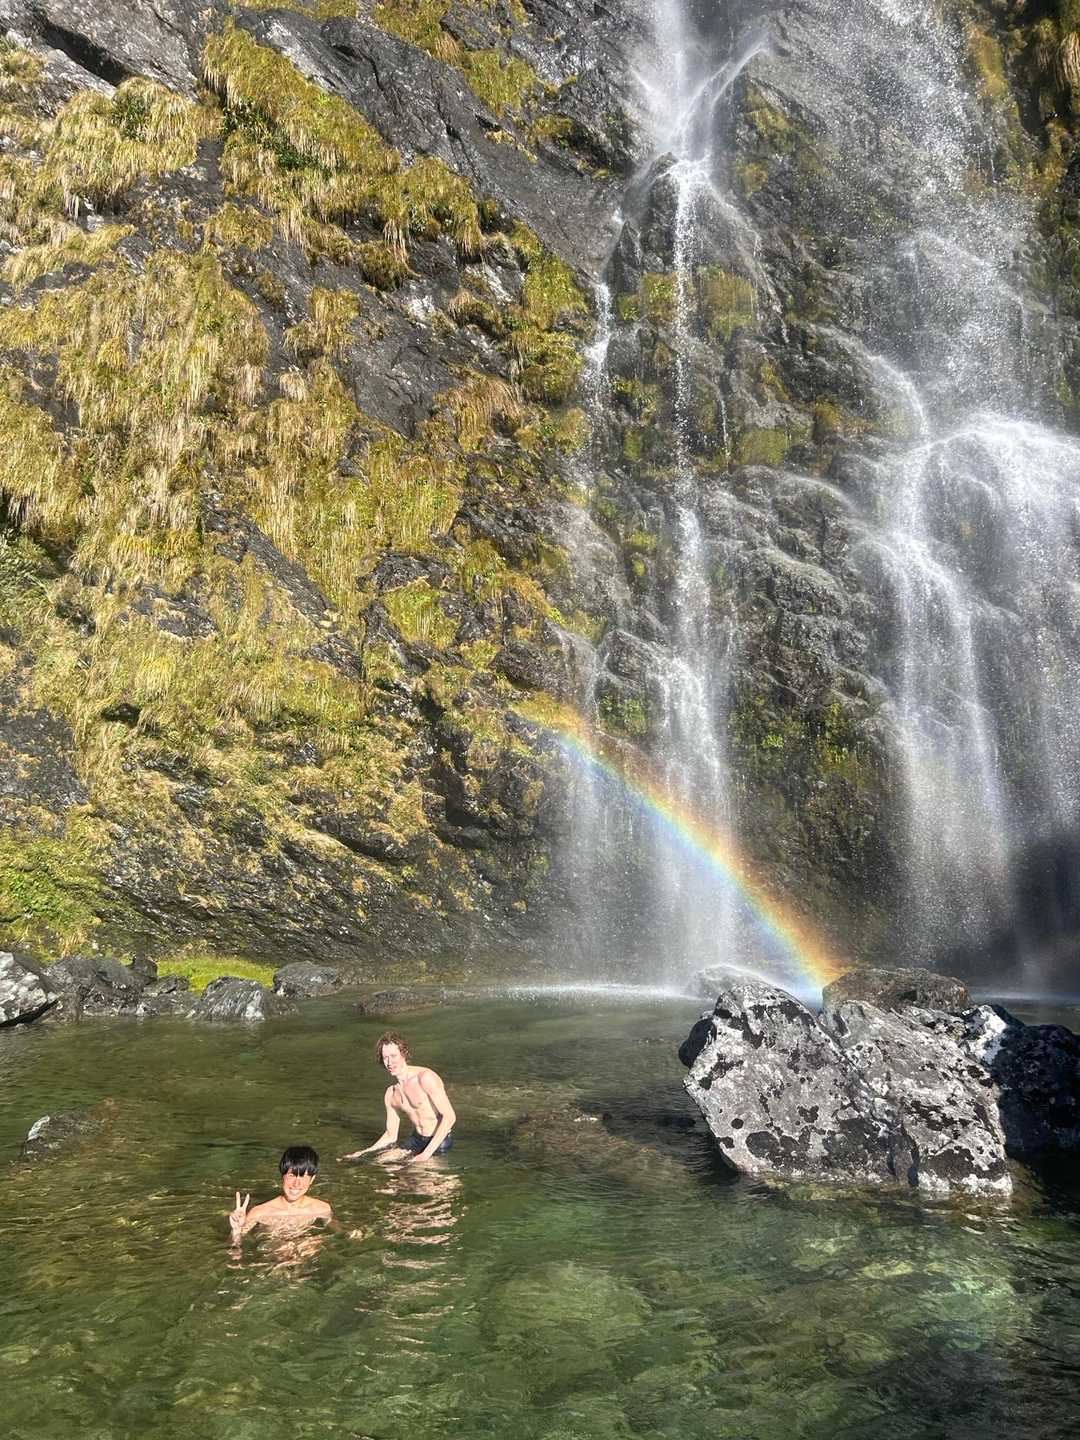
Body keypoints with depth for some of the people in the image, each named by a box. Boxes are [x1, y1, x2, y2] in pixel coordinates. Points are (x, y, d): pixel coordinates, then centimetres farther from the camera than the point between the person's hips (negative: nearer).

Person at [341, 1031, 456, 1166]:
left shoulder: (424, 1077, -20)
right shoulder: (391, 1094, 5)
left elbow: (449, 1116, -23)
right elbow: (390, 1135, 15)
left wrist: (426, 1154, -26)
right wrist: (364, 1152, 0)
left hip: (440, 1141, -7)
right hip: (416, 1140, 7)